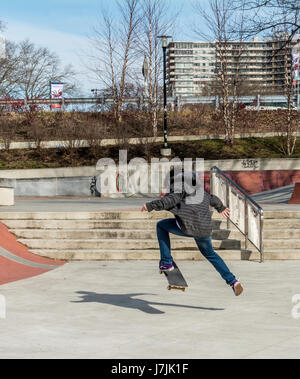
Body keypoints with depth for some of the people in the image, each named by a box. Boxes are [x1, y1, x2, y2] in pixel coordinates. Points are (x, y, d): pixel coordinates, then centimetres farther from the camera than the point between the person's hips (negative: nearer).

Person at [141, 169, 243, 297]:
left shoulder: (178, 185, 1)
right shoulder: (199, 189, 24)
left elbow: (173, 199, -17)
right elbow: (212, 199, 39)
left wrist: (151, 206, -17)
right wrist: (221, 208, 59)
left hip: (188, 226, -7)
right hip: (205, 229, 7)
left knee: (161, 225, 17)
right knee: (210, 254, 30)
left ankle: (166, 262, 12)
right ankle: (232, 281, 20)